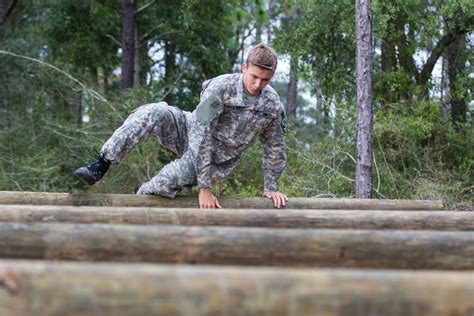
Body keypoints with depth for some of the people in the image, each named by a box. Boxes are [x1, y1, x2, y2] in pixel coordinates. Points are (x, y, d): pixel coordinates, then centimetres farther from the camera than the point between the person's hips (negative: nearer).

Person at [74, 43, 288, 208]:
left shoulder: (272, 104, -14)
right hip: (193, 134, 0)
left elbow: (275, 148, 3)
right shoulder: (221, 87, -21)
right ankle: (100, 167, -28)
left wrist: (270, 187, 5)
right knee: (154, 112, -30)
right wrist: (204, 187, -29)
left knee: (172, 177, -33)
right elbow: (201, 134, -26)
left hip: (219, 160, 0)